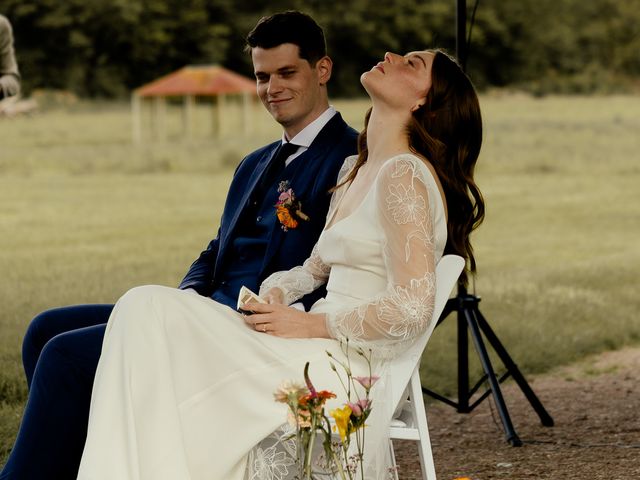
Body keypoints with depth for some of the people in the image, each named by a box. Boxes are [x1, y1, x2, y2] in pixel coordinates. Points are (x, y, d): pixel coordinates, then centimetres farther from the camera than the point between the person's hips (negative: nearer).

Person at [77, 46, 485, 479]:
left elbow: (412, 309, -18)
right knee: (149, 306, -6)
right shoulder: (356, 172, 19)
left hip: (346, 370, -9)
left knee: (150, 311, -17)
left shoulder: (404, 175, -11)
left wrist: (310, 323, -11)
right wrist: (276, 293, 4)